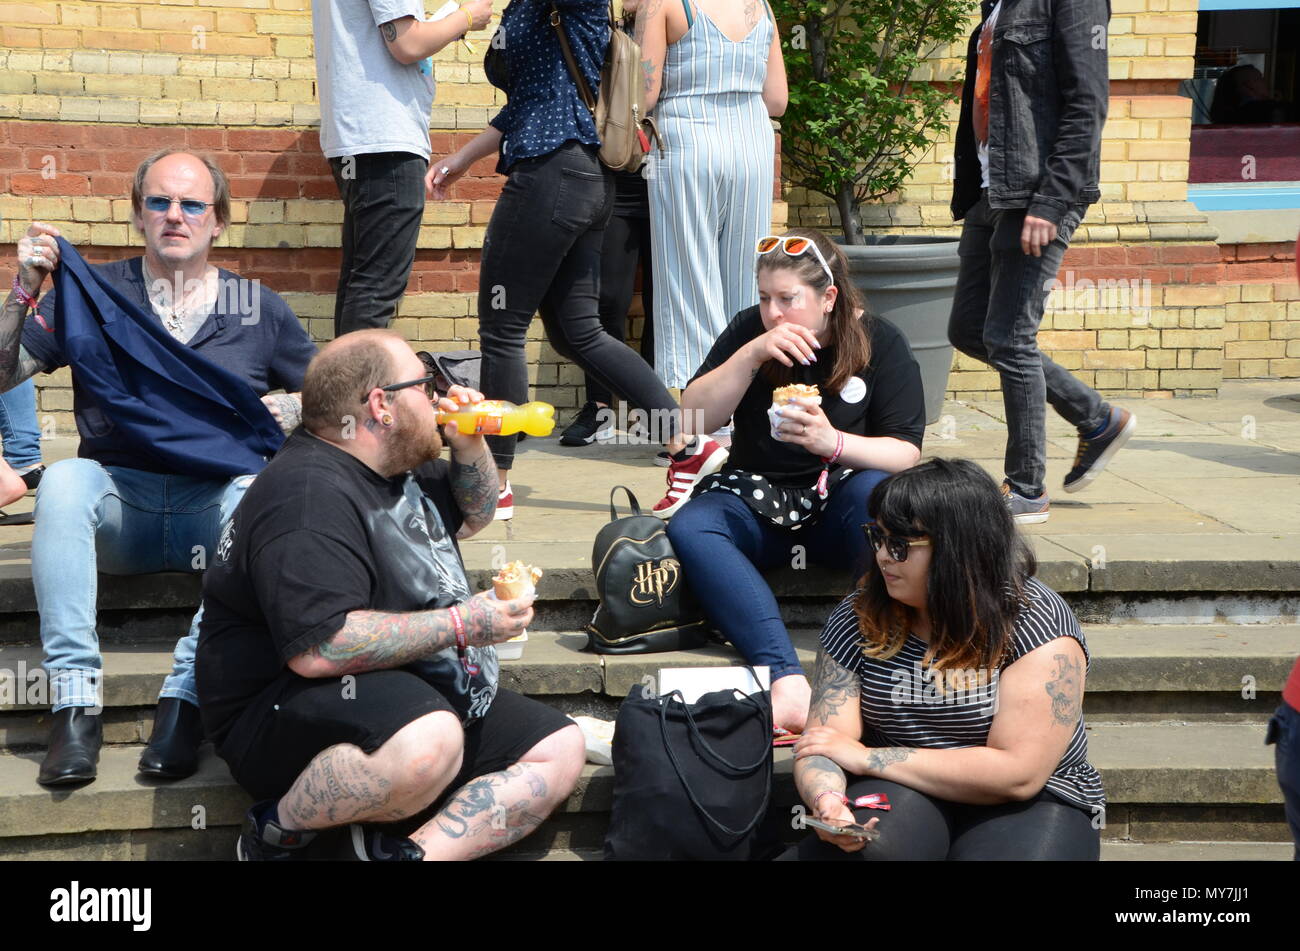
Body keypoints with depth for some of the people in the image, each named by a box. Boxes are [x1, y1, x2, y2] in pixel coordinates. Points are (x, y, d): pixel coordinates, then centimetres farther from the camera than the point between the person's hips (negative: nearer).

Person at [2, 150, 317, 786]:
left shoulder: (257, 308, 11)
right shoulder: (92, 292, 9)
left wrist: (290, 412, -2)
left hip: (216, 507, 0)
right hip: (119, 509, 0)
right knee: (63, 479, -32)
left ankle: (185, 698, -32)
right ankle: (75, 701, -32)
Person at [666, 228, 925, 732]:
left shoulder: (879, 342, -4)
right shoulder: (750, 330, 1)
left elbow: (907, 453, -9)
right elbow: (694, 418, -6)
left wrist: (833, 442, -28)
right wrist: (751, 355, -19)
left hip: (838, 503, -2)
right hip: (757, 498, 2)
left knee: (879, 493, -36)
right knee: (687, 528, -29)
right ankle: (787, 679, -44)